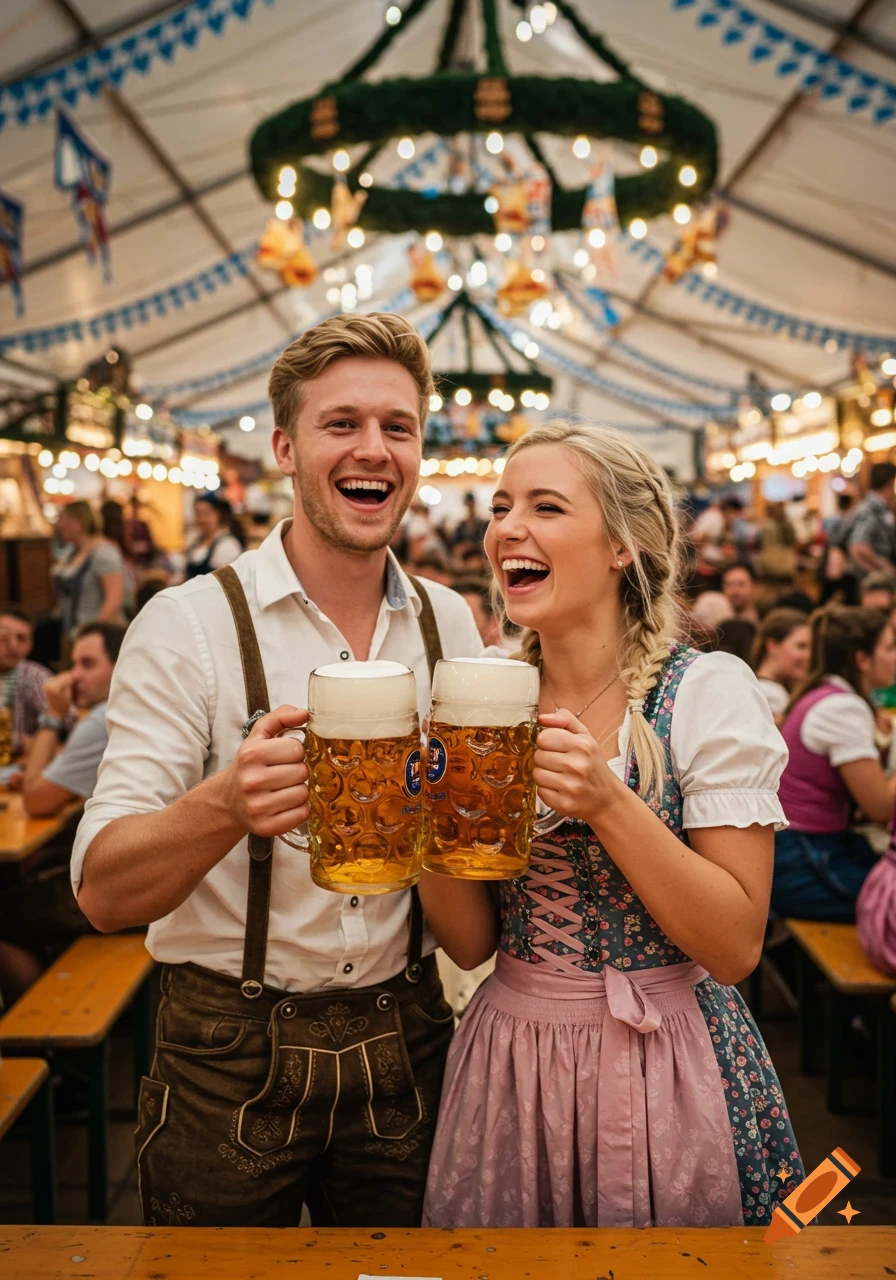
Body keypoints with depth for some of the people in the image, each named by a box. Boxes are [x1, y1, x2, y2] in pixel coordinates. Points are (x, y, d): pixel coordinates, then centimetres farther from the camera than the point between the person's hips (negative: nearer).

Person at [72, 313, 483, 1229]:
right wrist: (229, 802, -38)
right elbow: (103, 893, -18)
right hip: (231, 1061, -3)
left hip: (401, 1046, 4)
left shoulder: (451, 622, 0)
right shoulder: (188, 622, -13)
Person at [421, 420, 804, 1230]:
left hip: (665, 1071, -3)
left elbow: (736, 946, -14)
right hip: (506, 1064, 4)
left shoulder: (708, 692, -13)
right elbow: (471, 942, 1)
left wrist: (607, 801, -25)